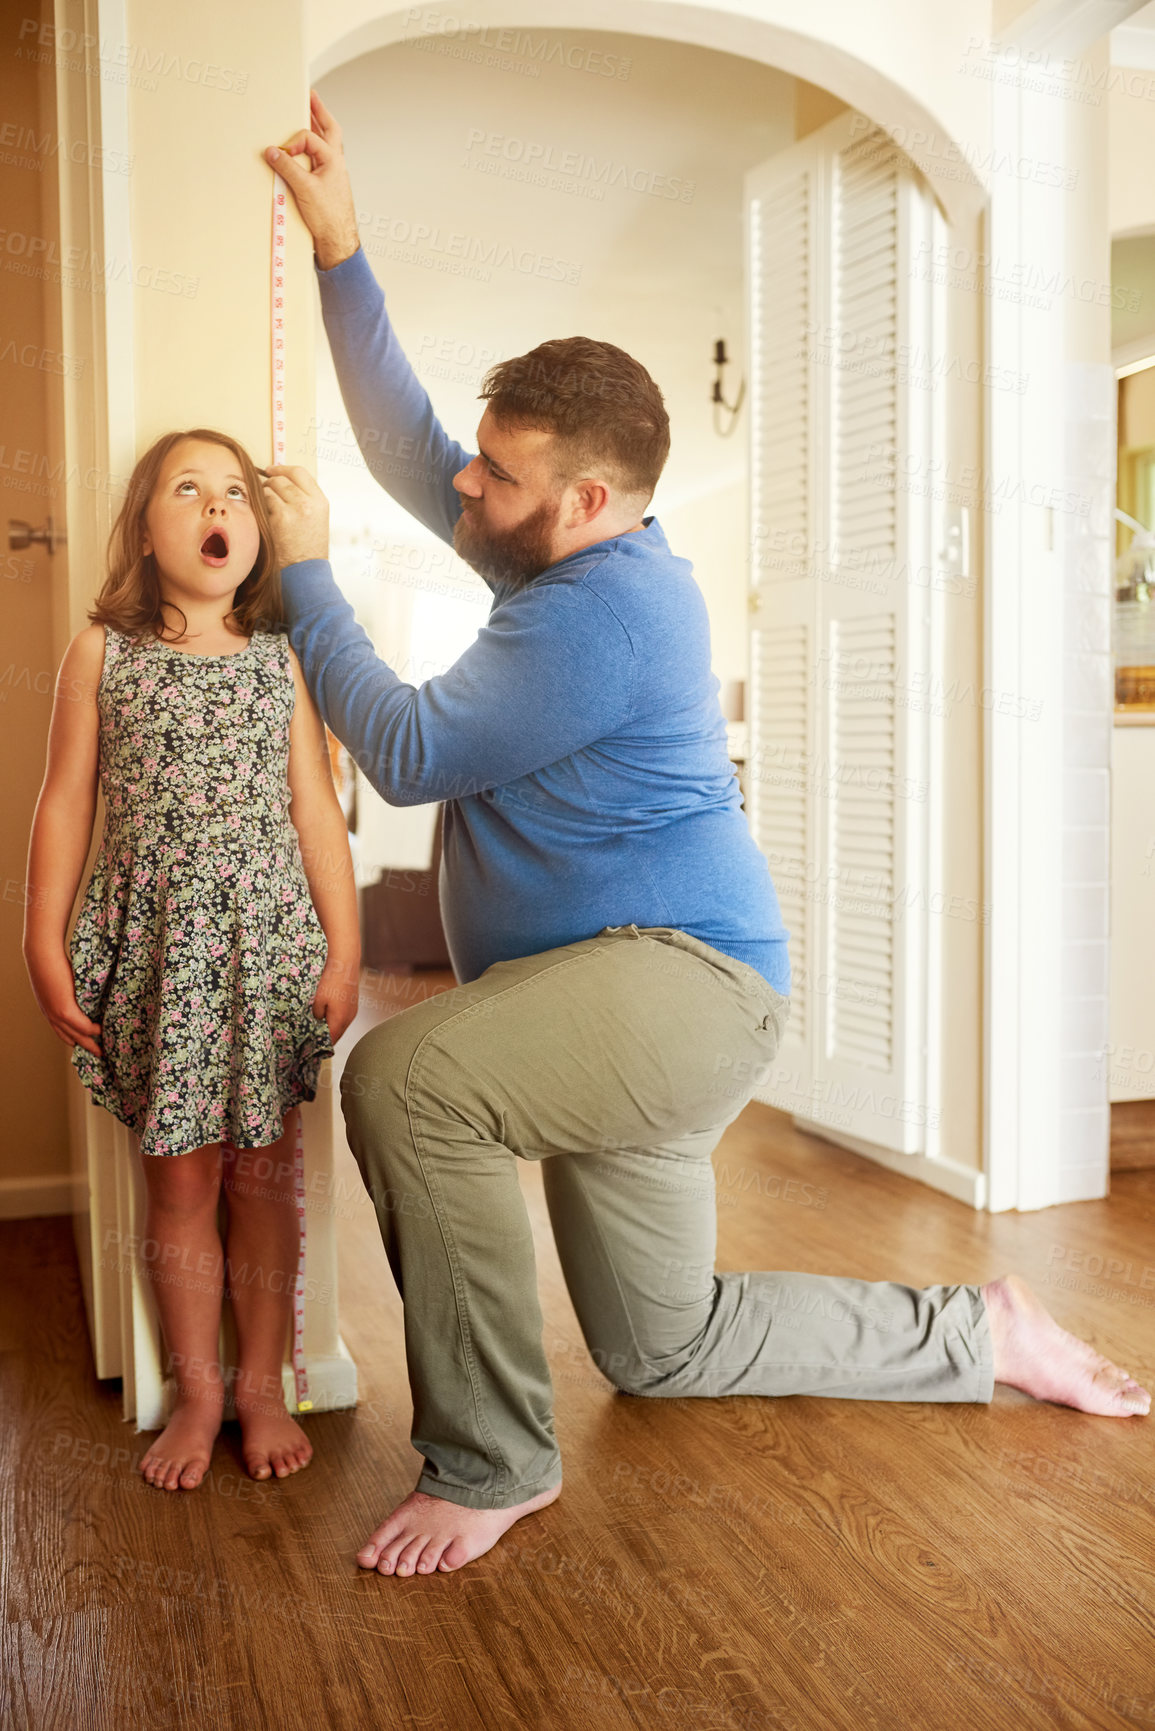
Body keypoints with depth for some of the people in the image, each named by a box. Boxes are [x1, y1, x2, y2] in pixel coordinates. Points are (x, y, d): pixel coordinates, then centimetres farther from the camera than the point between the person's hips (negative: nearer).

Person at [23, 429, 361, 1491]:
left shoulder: (281, 658, 5)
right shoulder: (102, 653, 3)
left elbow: (316, 810, 5)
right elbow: (66, 805, 4)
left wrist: (344, 948, 1)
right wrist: (44, 945, 1)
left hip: (268, 939, 1)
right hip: (149, 938, 0)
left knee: (262, 1173, 7)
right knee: (178, 1176, 6)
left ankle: (262, 1385, 23)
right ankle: (197, 1394, 22)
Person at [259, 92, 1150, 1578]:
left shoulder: (604, 608, -21)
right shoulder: (566, 551, 9)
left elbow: (407, 754, -18)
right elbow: (403, 444, 15)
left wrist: (304, 571, -9)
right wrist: (338, 247, 9)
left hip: (684, 977, -10)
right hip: (621, 1005, 10)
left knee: (403, 1078, -33)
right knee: (661, 1350, 19)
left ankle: (488, 1463, -18)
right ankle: (983, 1335, 31)